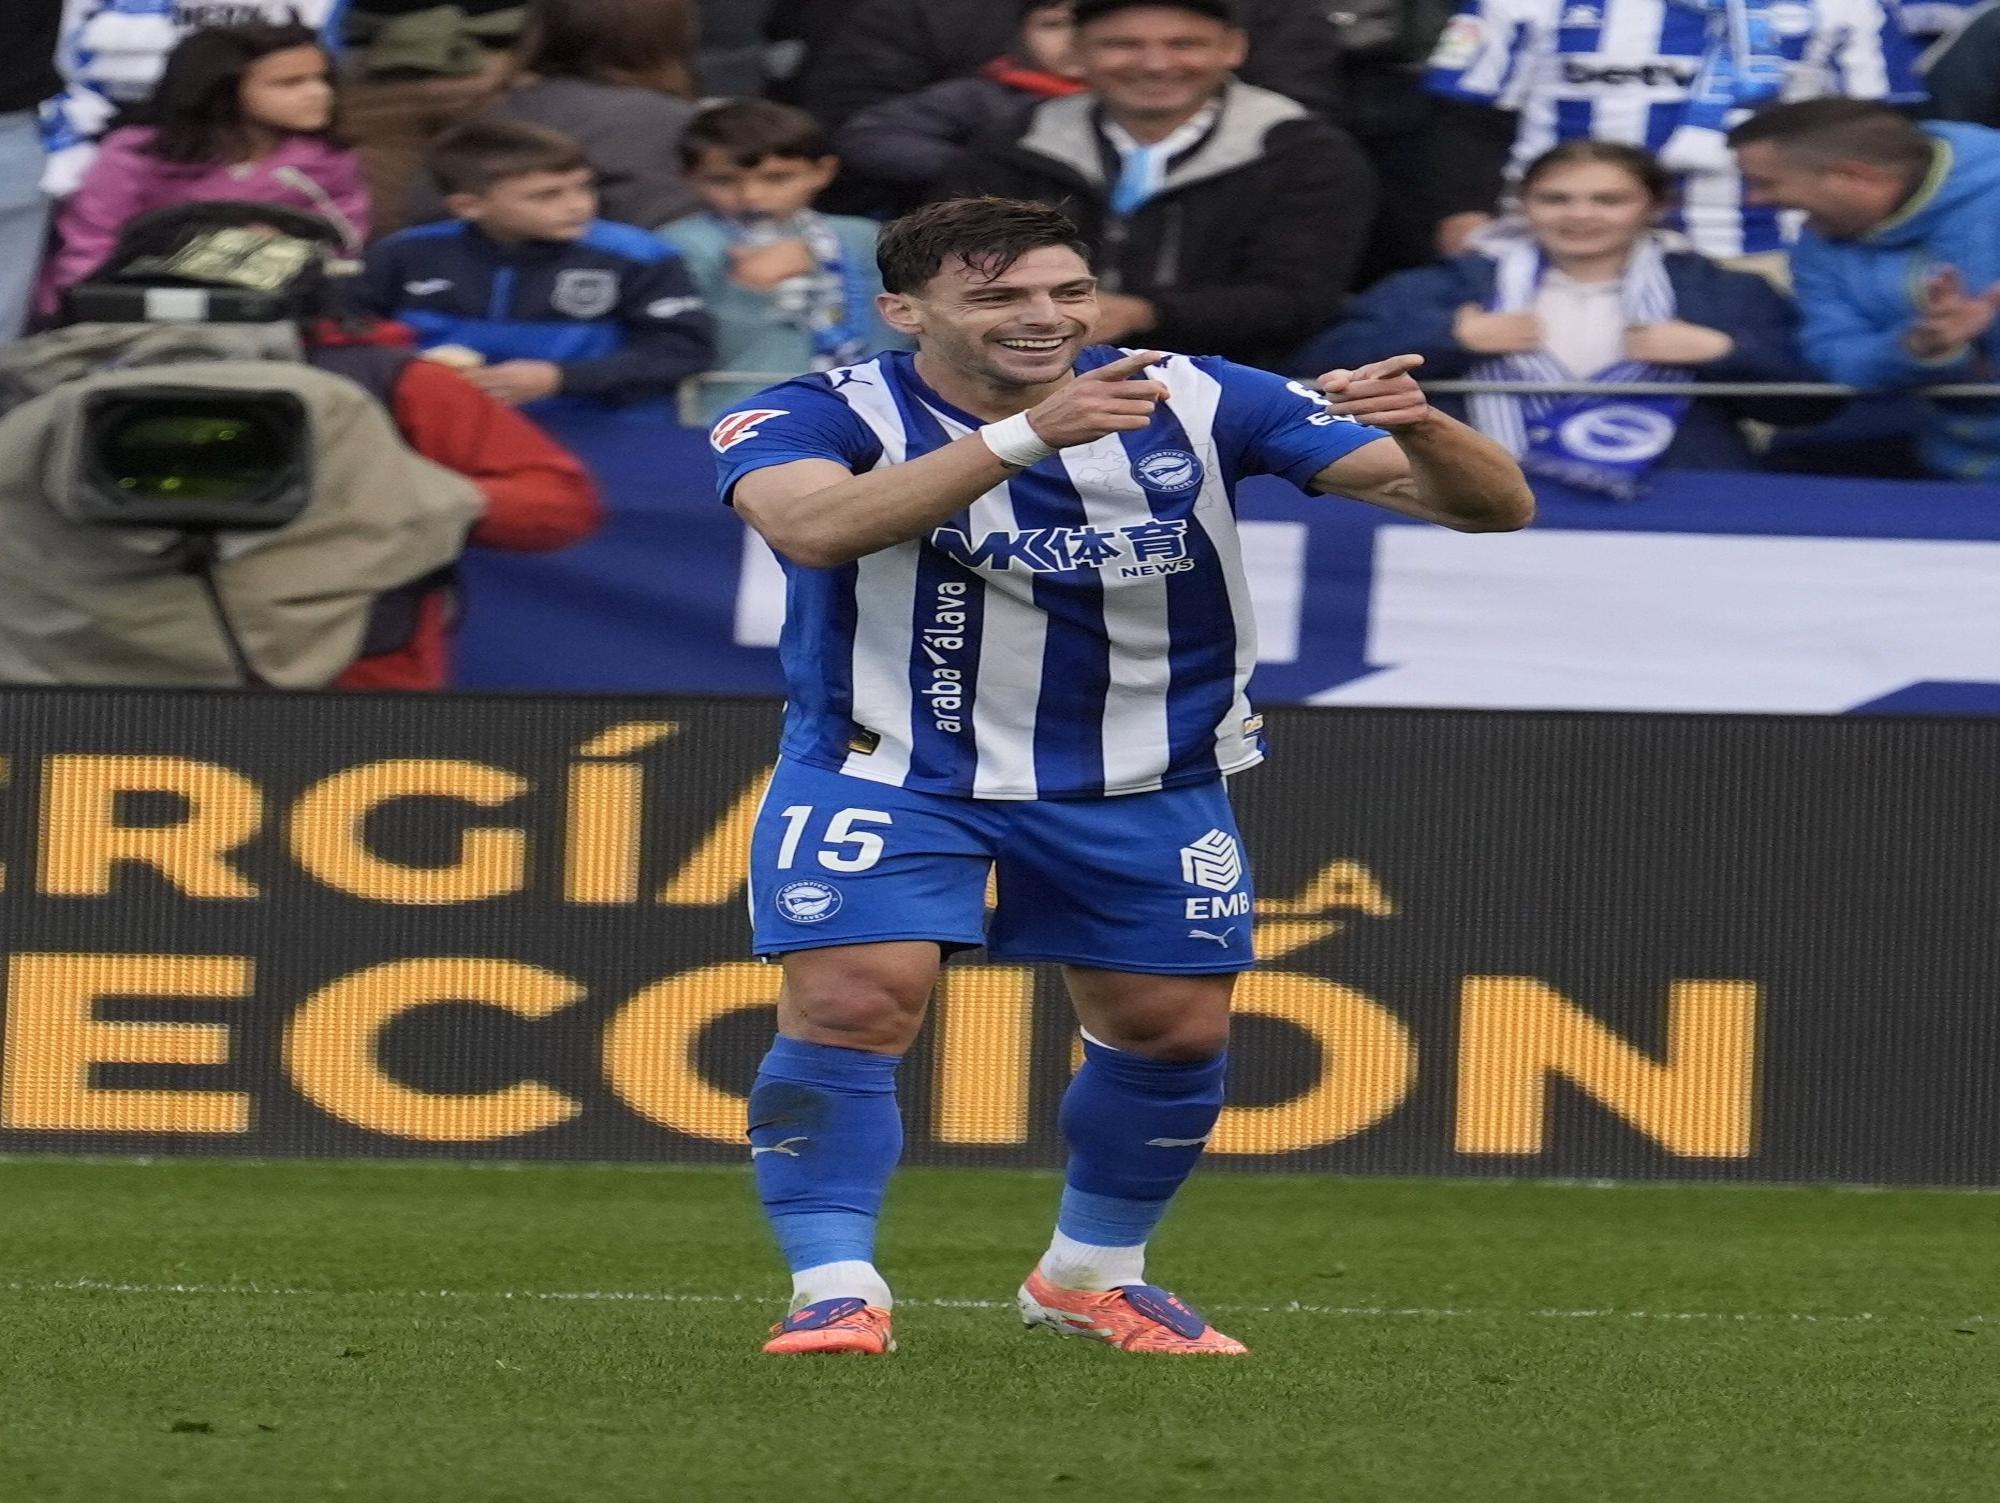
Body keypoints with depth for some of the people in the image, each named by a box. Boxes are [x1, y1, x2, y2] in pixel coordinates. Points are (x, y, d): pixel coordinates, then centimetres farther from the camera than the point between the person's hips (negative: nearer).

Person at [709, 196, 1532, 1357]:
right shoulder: (822, 417, -17)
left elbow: (1495, 507, -15)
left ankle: (1094, 1276, 30)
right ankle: (838, 1291, -10)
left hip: (1145, 786, 3)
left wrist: (1420, 432, -40)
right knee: (849, 1005, -20)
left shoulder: (1194, 404, -12)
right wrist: (1028, 433, -51)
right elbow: (812, 526, -43)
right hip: (889, 771, -3)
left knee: (1174, 1033, 7)